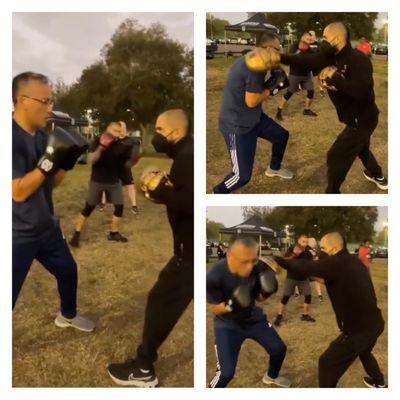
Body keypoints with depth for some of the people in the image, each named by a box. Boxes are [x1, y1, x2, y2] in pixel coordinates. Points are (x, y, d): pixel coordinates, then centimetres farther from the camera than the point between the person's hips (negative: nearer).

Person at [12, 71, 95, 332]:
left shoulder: (43, 135, 3)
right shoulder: (11, 138, -23)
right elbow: (18, 191, -26)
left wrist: (67, 163, -8)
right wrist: (50, 160, -28)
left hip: (47, 228, 8)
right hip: (18, 236, -8)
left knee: (68, 270, 24)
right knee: (10, 294, -1)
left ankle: (67, 316, 50)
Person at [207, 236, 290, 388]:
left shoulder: (258, 267, -24)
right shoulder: (214, 277, -34)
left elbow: (259, 298, -6)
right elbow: (215, 309, -18)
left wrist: (266, 292, -29)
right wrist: (231, 304, -38)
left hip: (253, 317, 5)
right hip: (227, 324, -4)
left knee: (279, 349, 15)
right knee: (226, 373, -12)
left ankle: (271, 376, 49)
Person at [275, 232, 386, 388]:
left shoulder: (335, 263, -22)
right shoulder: (354, 261, 5)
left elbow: (304, 267, -21)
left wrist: (275, 260, -12)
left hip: (358, 328, -9)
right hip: (375, 323, 9)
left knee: (327, 363, 4)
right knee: (363, 351, 37)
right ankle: (378, 382, 59)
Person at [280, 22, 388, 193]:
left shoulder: (358, 59, -26)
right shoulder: (329, 57, -3)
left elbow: (362, 91, -40)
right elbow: (303, 60, -12)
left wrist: (334, 77, -33)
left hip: (362, 119, -10)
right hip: (356, 118, 10)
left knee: (336, 157, -3)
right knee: (360, 148, 32)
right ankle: (378, 177, 57)